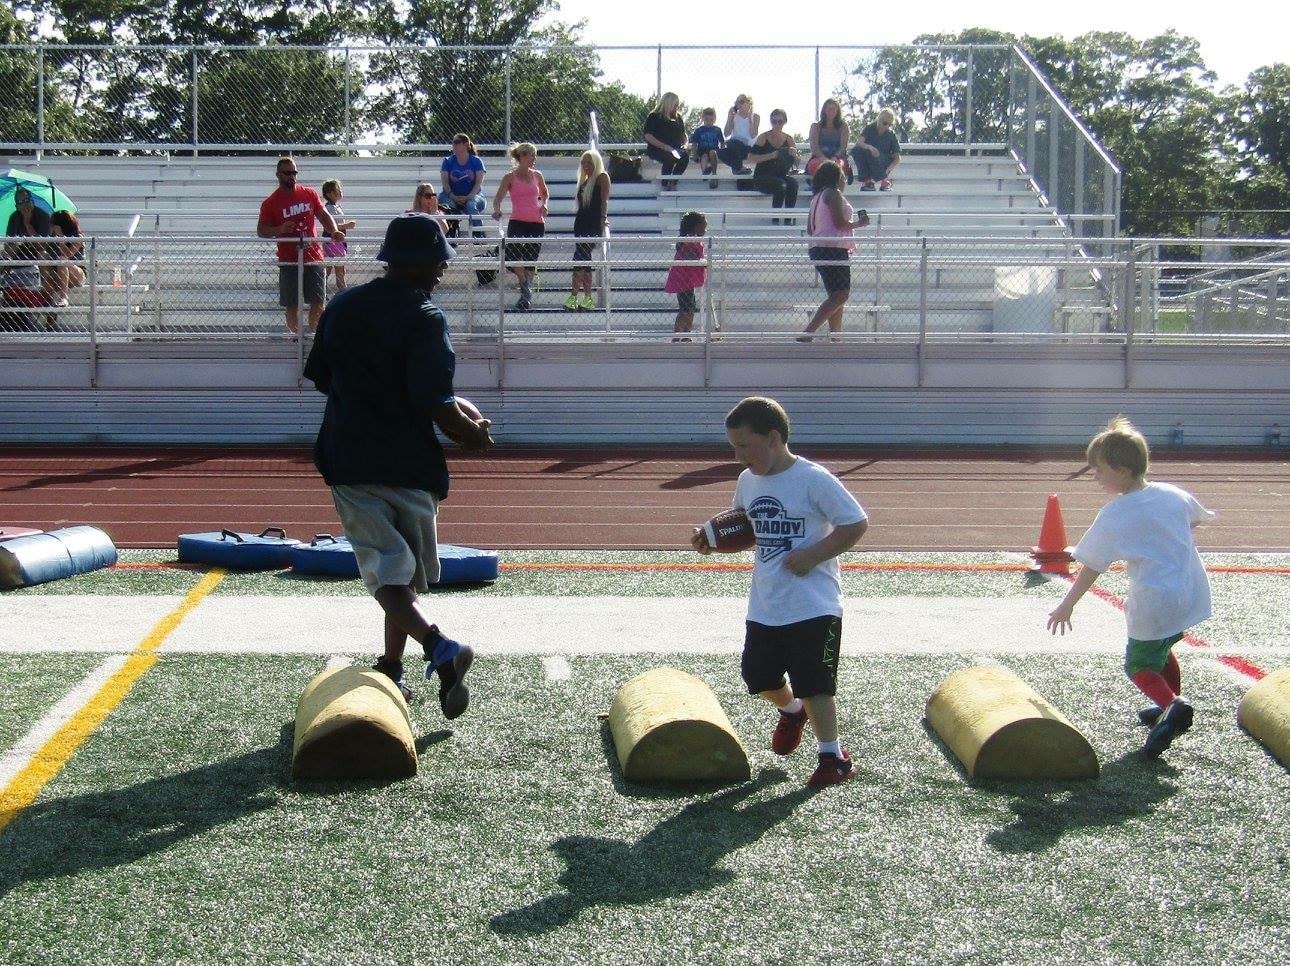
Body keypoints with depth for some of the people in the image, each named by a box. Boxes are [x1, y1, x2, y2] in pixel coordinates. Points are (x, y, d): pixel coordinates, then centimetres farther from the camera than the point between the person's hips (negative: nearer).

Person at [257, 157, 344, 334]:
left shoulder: (310, 194, 8)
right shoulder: (270, 203, 0)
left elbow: (324, 215, 6)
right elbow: (261, 231, -2)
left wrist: (334, 231, -15)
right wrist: (280, 229, -22)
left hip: (314, 259, 2)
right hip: (289, 261, -2)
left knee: (318, 303, 0)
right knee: (292, 306, 1)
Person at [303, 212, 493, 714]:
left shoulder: (342, 306, 8)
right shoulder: (424, 318, -10)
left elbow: (320, 376, 16)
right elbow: (433, 400, -18)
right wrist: (471, 433, -2)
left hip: (349, 460, 3)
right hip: (409, 464, -3)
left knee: (385, 570, -5)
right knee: (409, 572, 15)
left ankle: (436, 644, -27)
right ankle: (391, 668, 19)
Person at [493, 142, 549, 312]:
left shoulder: (537, 175, 12)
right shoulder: (510, 177, 2)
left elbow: (545, 193, 28)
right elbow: (498, 197, -6)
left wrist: (543, 204, 7)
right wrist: (497, 209, -26)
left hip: (537, 223, 3)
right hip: (517, 221, -3)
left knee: (531, 260, 2)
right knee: (511, 256, -21)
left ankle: (526, 297, 14)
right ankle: (526, 288, 1)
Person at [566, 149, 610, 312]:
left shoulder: (602, 178, -1)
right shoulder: (584, 181, 20)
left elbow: (604, 200, -10)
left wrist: (603, 218, -20)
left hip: (594, 225, -8)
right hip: (581, 223, 8)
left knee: (580, 258, -15)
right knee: (584, 260, 6)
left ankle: (574, 297, -17)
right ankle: (587, 298, 9)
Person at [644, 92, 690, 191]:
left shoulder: (677, 118, 18)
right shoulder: (654, 117, 0)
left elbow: (683, 134, 28)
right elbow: (648, 137, -9)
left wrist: (684, 144, 4)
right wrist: (664, 147, -19)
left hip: (675, 149, 5)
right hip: (656, 149, -5)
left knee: (685, 157, -29)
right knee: (670, 158, -37)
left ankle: (673, 183, -19)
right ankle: (665, 186, -25)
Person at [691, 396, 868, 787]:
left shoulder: (814, 480, -16)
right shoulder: (748, 481, 5)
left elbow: (856, 523, -15)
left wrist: (812, 555, -21)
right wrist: (711, 539, 1)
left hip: (813, 606, -7)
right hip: (764, 606, 7)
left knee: (814, 686, -3)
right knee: (759, 677, 15)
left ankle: (833, 757, 13)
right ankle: (791, 711, 46)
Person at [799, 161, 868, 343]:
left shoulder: (817, 197, 20)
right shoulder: (833, 193, -6)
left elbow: (810, 230, 22)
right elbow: (840, 223, -15)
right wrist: (859, 223, 0)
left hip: (818, 248, 10)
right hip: (833, 249, -10)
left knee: (837, 296, 14)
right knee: (840, 295, -15)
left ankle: (836, 339, 10)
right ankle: (807, 333, -26)